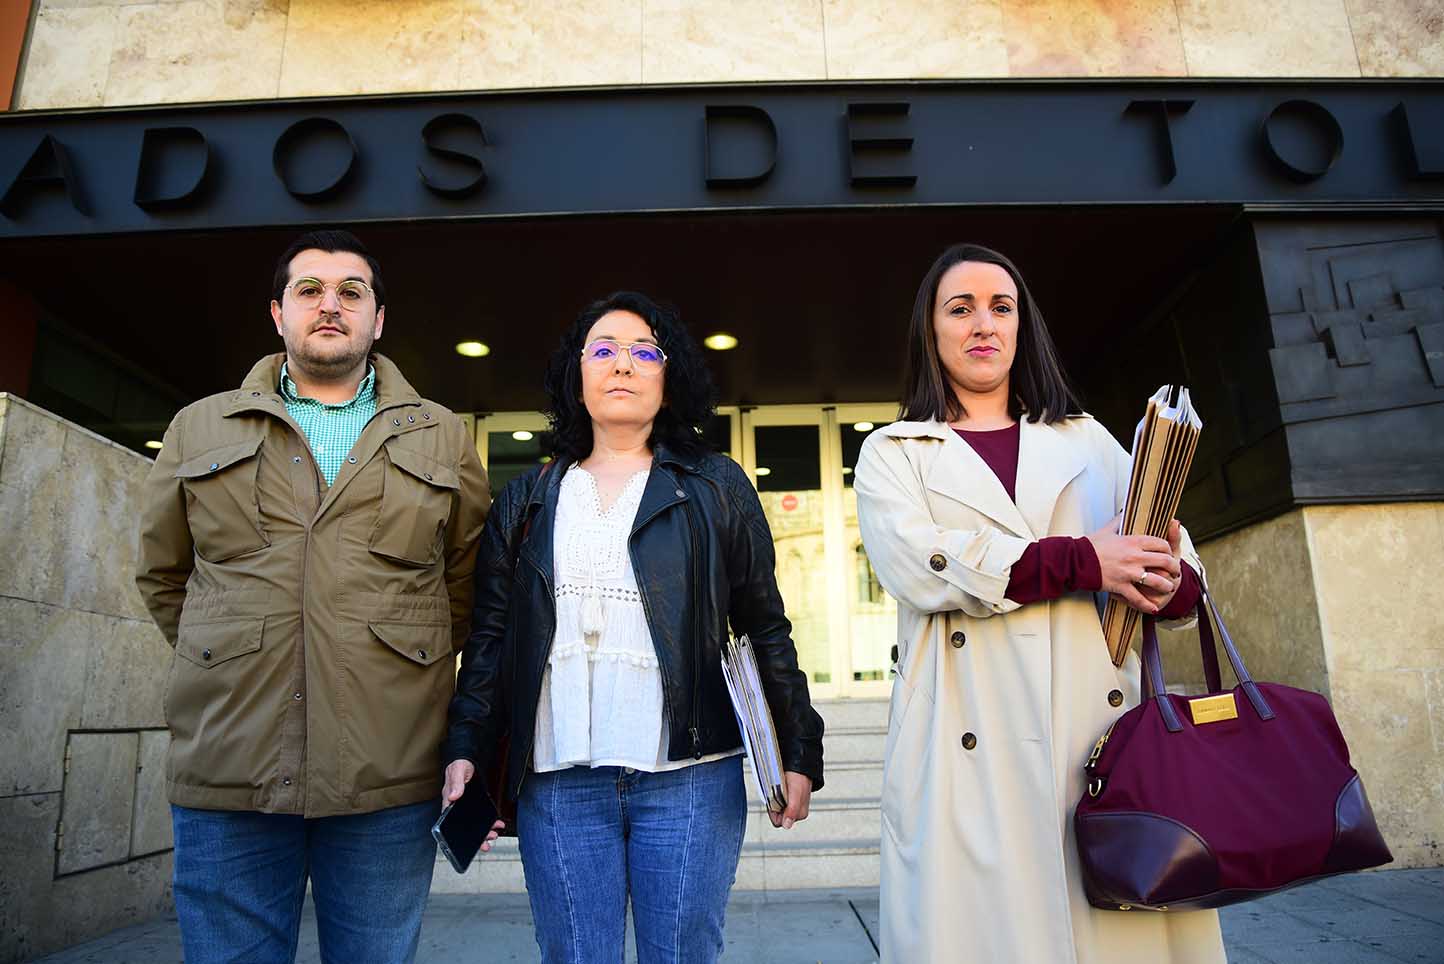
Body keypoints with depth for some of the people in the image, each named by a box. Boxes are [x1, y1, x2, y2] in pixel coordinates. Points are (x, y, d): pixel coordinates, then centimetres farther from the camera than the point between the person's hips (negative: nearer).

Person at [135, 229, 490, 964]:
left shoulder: (443, 440, 9)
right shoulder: (198, 429, 12)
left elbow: (467, 583, 13)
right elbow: (162, 575, 18)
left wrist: (403, 665, 9)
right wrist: (233, 661, 13)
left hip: (389, 783, 0)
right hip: (226, 774, 1)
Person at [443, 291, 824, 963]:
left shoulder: (718, 488, 6)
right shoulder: (527, 501, 12)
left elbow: (766, 629, 5)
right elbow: (489, 636, 10)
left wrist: (798, 752, 2)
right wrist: (466, 749, 0)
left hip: (688, 780, -1)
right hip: (556, 785, 2)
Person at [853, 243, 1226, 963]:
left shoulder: (1087, 439, 20)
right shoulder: (893, 452, 11)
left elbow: (1175, 560, 12)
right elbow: (915, 562, -8)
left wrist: (1172, 579, -12)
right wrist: (1078, 560, -15)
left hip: (1105, 716, 3)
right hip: (971, 739, -2)